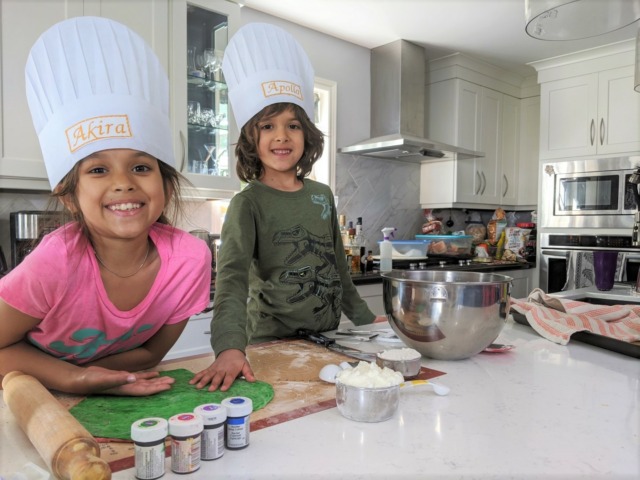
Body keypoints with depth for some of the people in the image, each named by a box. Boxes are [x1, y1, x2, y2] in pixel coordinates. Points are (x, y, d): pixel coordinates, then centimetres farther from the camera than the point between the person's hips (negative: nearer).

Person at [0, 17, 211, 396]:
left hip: (121, 397, 3)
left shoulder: (190, 258, -23)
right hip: (34, 398, -2)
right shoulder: (56, 263, -29)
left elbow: (151, 352, -9)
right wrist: (75, 379, -27)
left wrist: (81, 376, -23)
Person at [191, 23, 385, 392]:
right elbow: (232, 276, -25)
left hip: (327, 337, 5)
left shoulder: (322, 195, 5)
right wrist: (230, 347, -39)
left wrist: (365, 318, 17)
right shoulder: (248, 203, -11)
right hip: (272, 342, -5)